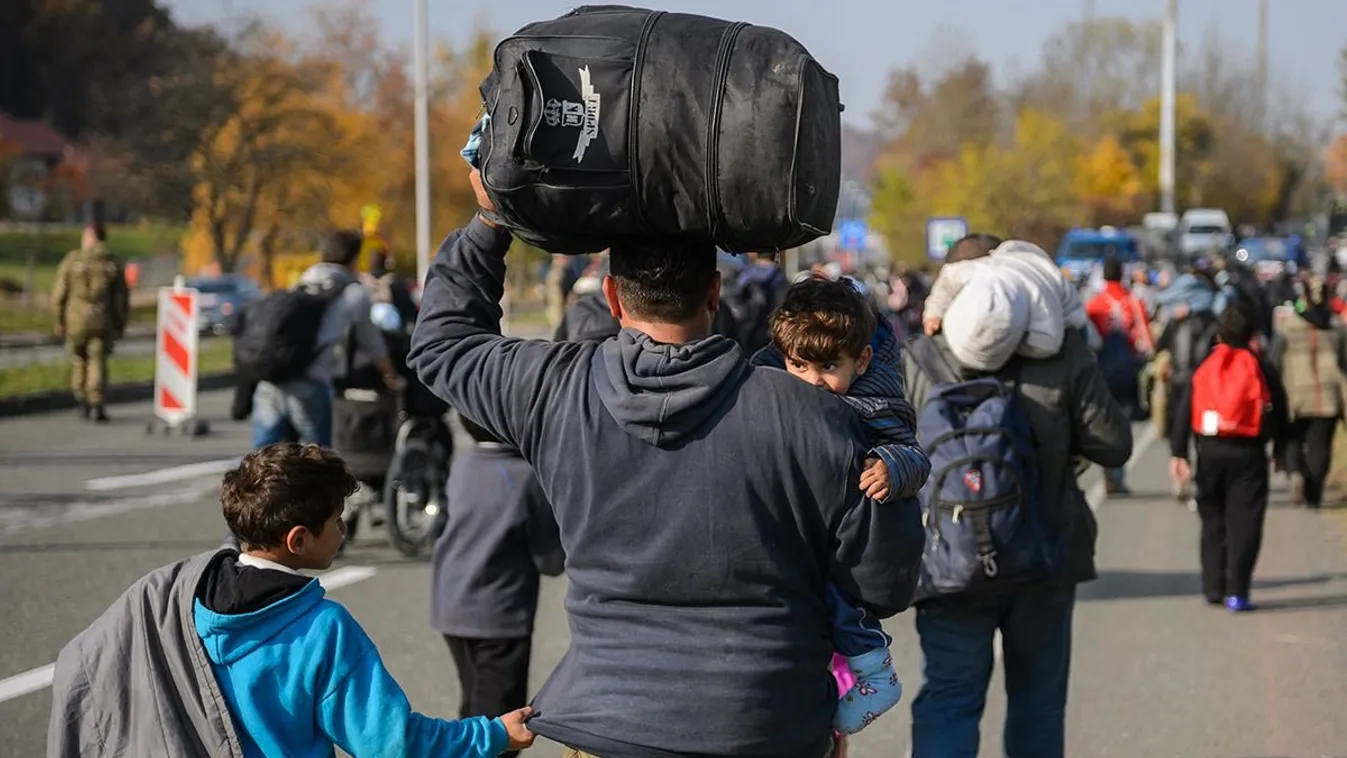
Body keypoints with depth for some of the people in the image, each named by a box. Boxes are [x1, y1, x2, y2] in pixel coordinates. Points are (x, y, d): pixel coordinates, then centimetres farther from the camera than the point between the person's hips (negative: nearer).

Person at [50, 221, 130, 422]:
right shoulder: (112, 264, 1)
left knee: (79, 361, 16)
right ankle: (96, 404, -8)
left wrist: (59, 320, 7)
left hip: (76, 321, 0)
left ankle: (82, 402, 14)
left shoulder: (72, 260, -3)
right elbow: (121, 298, 2)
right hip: (102, 322, 0)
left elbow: (59, 293, -3)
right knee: (97, 362, 3)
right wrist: (120, 325, 11)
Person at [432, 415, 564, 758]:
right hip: (501, 613, -7)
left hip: (452, 608, 7)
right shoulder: (527, 477, -14)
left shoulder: (460, 469, 4)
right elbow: (551, 560, -10)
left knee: (474, 707, 23)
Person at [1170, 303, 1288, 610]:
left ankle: (1213, 588, 15)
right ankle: (1236, 592, -8)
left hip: (1209, 452, 3)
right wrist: (1279, 449, 19)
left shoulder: (1204, 368, 6)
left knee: (1213, 521, 15)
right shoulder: (1262, 369, 0)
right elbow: (1279, 411, 6)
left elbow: (1183, 412, 1)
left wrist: (1178, 453, 1)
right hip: (1248, 453, -3)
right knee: (1243, 524, -1)